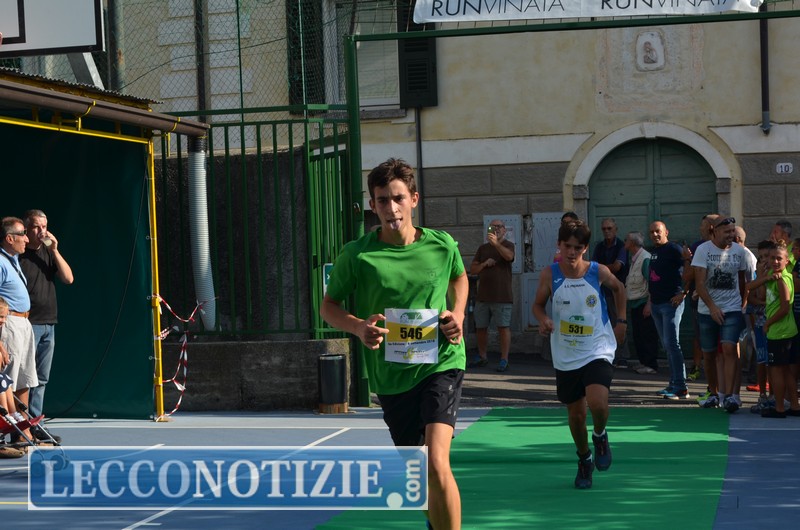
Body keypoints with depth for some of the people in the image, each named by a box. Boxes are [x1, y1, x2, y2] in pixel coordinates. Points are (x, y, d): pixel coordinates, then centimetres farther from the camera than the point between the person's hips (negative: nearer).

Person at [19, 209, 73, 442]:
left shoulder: (48, 252, 14)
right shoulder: (19, 254, -7)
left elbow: (68, 278, 5)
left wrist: (54, 250, -3)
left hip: (48, 324, 7)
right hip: (27, 324, -7)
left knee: (41, 379, 10)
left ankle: (34, 425, 16)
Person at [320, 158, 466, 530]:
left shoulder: (443, 246, -3)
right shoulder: (357, 255, -9)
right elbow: (328, 306, 4)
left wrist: (458, 314, 1)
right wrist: (359, 327, -16)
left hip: (441, 364, -1)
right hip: (390, 375, 2)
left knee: (436, 464, -22)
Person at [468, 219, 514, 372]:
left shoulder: (508, 245, 2)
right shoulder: (483, 248, 16)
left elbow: (509, 256, -23)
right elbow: (472, 269, 12)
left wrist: (496, 243, -38)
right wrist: (484, 264, -7)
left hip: (502, 296, -5)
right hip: (483, 295, 5)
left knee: (503, 327, -7)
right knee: (480, 327, 10)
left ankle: (504, 359, -7)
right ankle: (482, 356, 24)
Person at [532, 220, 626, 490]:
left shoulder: (598, 272, -7)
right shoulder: (550, 274, -7)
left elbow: (618, 287, 14)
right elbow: (538, 304, 6)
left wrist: (621, 321, 11)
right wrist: (543, 320, -15)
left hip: (598, 351, -2)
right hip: (565, 356, 2)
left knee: (597, 403, -24)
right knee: (575, 414, 9)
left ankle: (600, 436, 10)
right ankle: (584, 460, 34)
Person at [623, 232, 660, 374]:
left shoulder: (645, 258, -15)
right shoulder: (634, 259, 14)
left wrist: (649, 304, -22)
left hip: (643, 303, -9)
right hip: (635, 303, 9)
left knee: (648, 335, -5)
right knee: (638, 335, 11)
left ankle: (651, 365, -2)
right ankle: (643, 362, 18)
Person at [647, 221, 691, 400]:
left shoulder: (674, 249, -10)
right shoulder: (654, 251, 16)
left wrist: (683, 293, -17)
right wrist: (651, 298, 20)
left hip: (671, 303, -9)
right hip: (656, 303, 9)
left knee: (671, 344, -12)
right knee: (667, 345, 11)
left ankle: (681, 388, -11)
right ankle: (673, 384, 16)